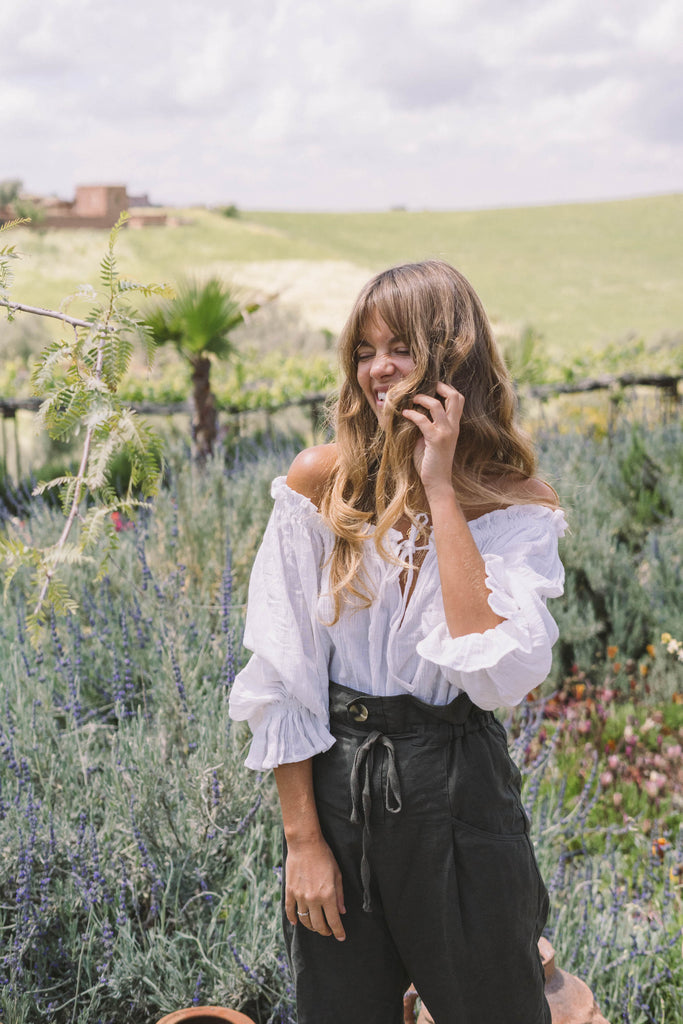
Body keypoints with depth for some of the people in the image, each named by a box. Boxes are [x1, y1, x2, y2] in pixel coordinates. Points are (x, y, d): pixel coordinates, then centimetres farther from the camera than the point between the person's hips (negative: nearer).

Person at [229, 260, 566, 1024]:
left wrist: (442, 491, -19)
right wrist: (301, 837, -8)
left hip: (459, 788, 0)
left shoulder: (518, 504, -6)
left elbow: (499, 675, -22)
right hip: (334, 781, 1)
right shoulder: (320, 482, -6)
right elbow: (279, 677, -5)